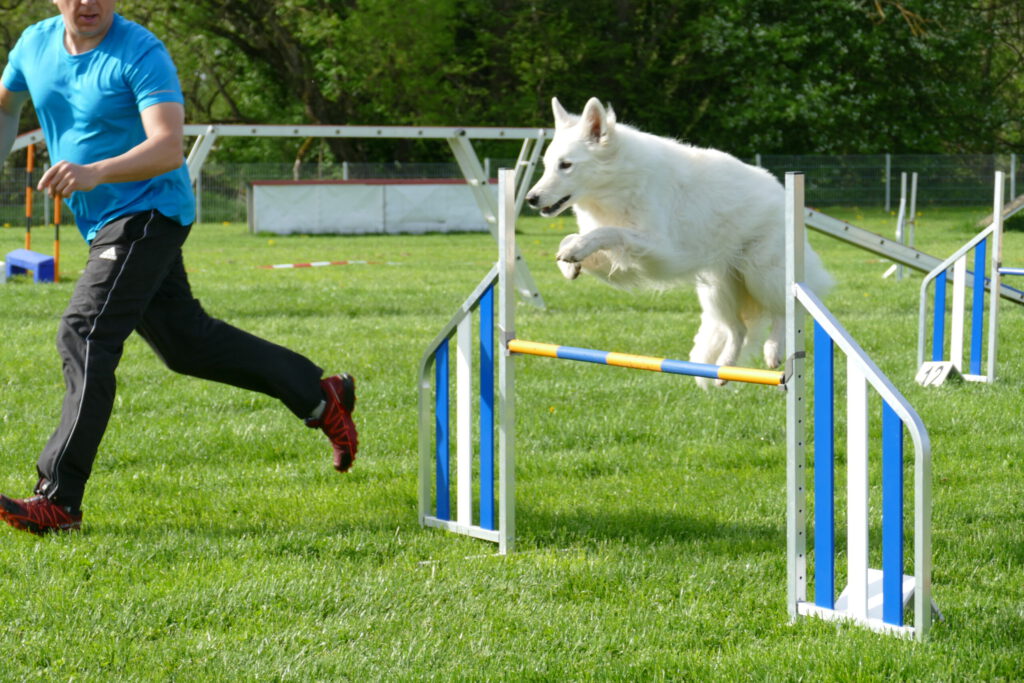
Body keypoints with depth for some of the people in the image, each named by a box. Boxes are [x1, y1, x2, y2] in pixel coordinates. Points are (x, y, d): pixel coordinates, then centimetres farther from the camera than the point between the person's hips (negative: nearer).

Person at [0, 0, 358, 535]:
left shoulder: (141, 54, -18)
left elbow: (168, 147, -30)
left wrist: (95, 172, -45)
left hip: (149, 215, -8)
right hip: (103, 225, 8)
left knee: (83, 337, -19)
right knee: (186, 340, 16)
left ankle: (58, 500, -19)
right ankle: (320, 397, 31)